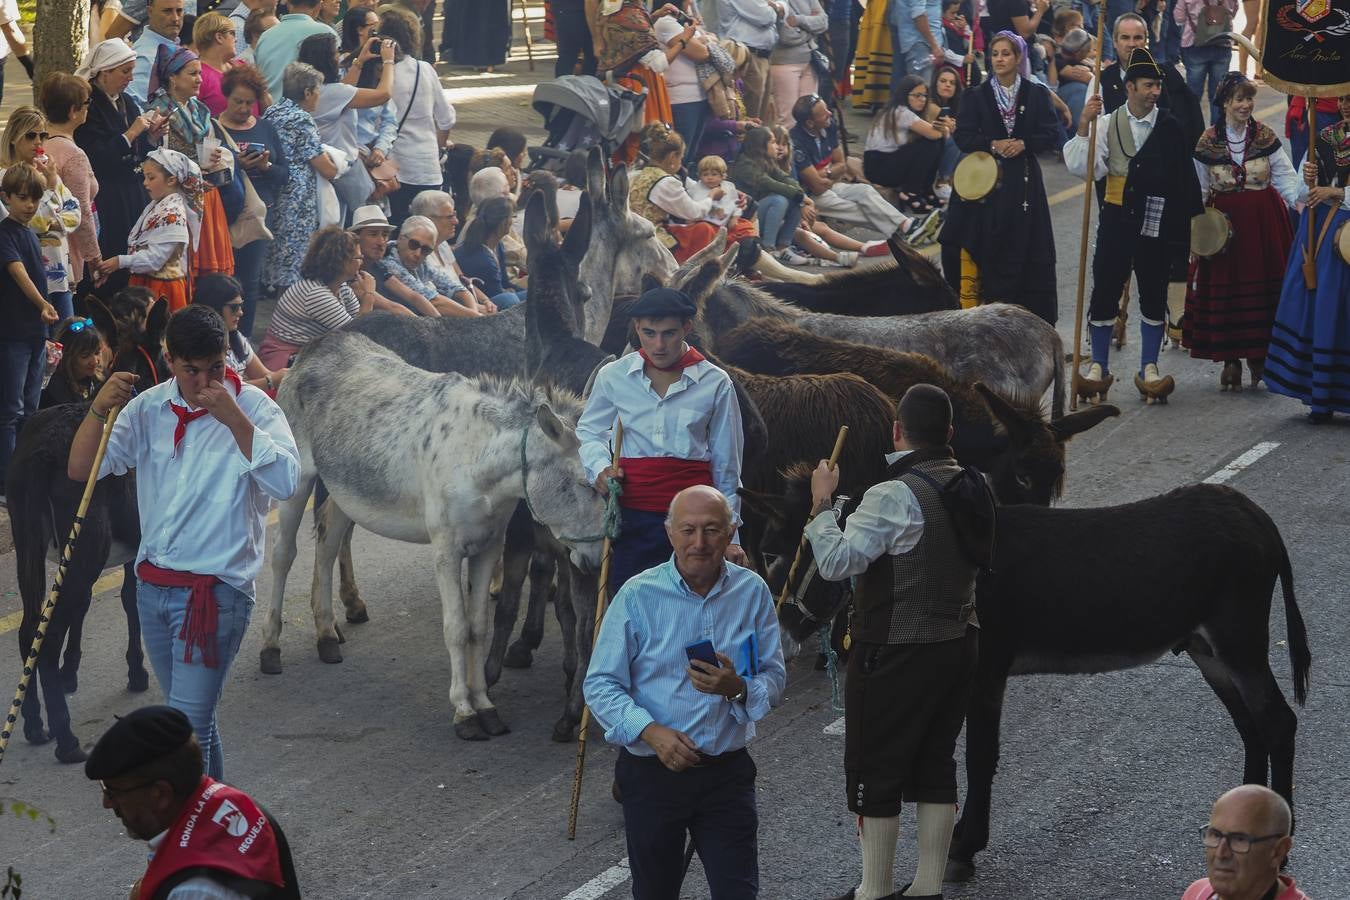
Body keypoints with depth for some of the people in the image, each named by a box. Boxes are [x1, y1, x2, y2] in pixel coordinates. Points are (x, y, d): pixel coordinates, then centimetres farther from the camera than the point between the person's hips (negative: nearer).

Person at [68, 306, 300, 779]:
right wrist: (99, 409, -17)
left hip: (216, 592, -6)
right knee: (193, 715, 17)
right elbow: (81, 469, -1)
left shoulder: (251, 406, -9)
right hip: (153, 586, 6)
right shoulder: (150, 407, 4)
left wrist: (232, 418, -28)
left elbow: (285, 480, -24)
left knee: (189, 726, -10)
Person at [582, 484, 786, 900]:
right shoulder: (637, 596, -8)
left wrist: (737, 689, -21)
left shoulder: (752, 592, -1)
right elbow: (600, 685, -7)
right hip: (652, 772, -1)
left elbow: (775, 680, 1)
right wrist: (651, 731, -22)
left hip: (727, 771, 1)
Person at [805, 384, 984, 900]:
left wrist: (823, 504, -8)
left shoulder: (893, 497, -20)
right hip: (959, 642, 8)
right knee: (935, 765, 15)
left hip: (896, 654, -7)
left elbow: (835, 563, -23)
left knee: (875, 771, 3)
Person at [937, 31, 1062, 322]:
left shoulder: (1036, 94, 7)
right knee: (989, 251, -5)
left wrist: (1023, 143, -14)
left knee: (1025, 251, -3)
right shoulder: (977, 96, 7)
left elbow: (1052, 135, 2)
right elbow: (962, 136, 0)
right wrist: (993, 144, -14)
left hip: (1023, 183, 0)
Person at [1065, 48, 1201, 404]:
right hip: (1117, 219, 0)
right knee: (1105, 291, 0)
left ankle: (1149, 368, 15)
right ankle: (1099, 368, 10)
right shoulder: (1107, 124, 0)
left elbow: (1185, 176, 5)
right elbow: (1083, 168, -9)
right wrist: (1083, 128, -19)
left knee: (1154, 292, 6)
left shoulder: (1170, 127, 2)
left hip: (1156, 224, 1)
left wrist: (1190, 214, 1)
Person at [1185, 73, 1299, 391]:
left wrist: (1299, 201, -15)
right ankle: (1230, 360, 8)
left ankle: (1258, 356, 13)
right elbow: (1199, 189, 6)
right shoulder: (1208, 141, 0)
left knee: (1262, 287, 1)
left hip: (1264, 222, 1)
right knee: (1224, 288, -2)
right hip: (1224, 222, -1)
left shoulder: (1265, 136, 2)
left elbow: (1284, 177, 1)